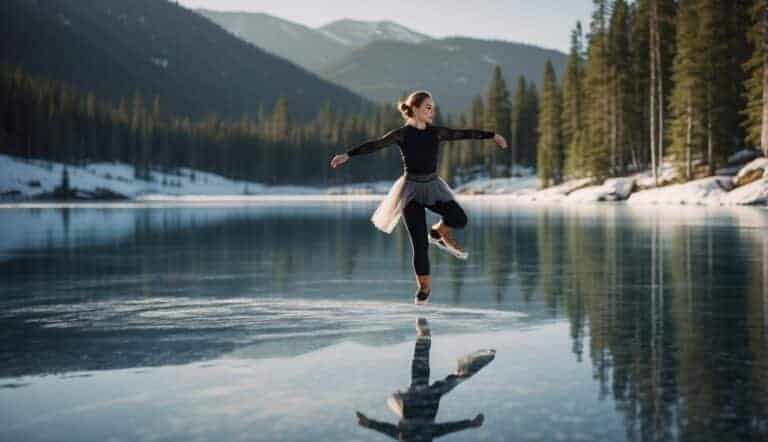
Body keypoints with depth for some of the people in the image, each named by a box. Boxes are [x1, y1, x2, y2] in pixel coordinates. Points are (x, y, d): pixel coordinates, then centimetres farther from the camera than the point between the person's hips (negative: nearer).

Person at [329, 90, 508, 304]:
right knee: (419, 243, -7)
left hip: (434, 187, 4)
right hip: (411, 190, -4)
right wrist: (347, 155, -26)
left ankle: (438, 233, 15)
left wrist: (492, 135, 12)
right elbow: (374, 145, -16)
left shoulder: (436, 132, 4)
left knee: (460, 219, -20)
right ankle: (424, 286, 12)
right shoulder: (402, 134, -8)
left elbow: (464, 133, 9)